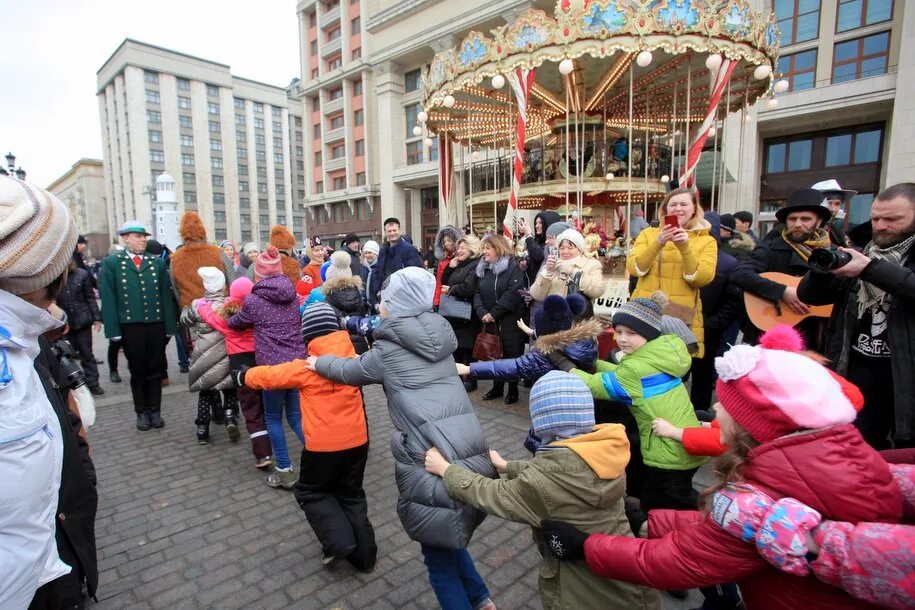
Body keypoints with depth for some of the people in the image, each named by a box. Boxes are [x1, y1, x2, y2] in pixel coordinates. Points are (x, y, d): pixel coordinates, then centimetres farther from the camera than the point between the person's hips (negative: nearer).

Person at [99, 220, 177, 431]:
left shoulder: (157, 262, 8)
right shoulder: (111, 263, 2)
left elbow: (166, 295, 5)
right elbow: (108, 299, -2)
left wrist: (170, 326, 0)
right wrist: (113, 330, -8)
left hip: (156, 325, 2)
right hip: (130, 326, -1)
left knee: (155, 371, 9)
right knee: (138, 372, 9)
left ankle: (155, 411, 20)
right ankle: (142, 412, 22)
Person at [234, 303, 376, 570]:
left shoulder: (307, 367, -13)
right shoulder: (352, 358, -1)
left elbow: (269, 375, -1)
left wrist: (242, 376, 18)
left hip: (323, 445, -5)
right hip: (357, 440, 5)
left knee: (311, 492, 20)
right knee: (351, 494, 22)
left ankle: (338, 541, 7)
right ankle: (364, 554, 26)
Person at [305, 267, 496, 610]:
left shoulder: (388, 350, -5)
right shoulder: (441, 335, 10)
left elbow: (350, 372, 15)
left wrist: (319, 363, 33)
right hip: (473, 454, 6)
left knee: (439, 555, 16)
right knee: (447, 536, 29)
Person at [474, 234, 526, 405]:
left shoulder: (513, 267, -8)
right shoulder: (482, 269, 11)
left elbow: (513, 293, -18)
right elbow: (477, 293, 6)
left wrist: (494, 313, -19)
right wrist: (482, 312, -11)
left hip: (510, 321, -5)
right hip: (489, 322, 6)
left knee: (512, 354, 2)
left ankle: (513, 390, 15)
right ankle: (497, 387, 25)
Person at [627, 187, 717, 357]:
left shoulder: (706, 241, 6)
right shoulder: (648, 234, 8)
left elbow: (703, 278, -8)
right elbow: (633, 268, -6)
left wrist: (685, 248, -19)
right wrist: (657, 244, -19)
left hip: (682, 316, 0)